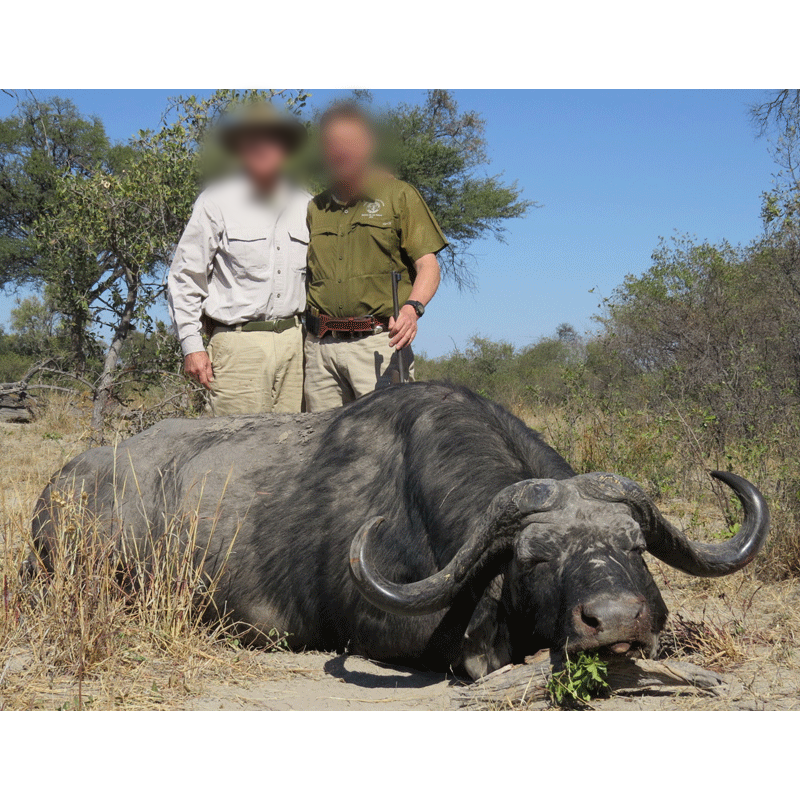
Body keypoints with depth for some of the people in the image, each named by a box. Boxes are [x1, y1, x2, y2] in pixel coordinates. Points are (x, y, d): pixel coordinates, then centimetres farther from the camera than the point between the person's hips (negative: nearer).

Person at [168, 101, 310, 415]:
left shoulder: (305, 206, 13)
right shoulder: (217, 203, 0)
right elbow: (184, 278, 1)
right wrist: (192, 345, -5)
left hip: (294, 341, 4)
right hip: (238, 343, -4)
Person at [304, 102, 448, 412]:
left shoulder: (398, 195, 8)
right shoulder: (315, 207, 20)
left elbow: (427, 264, 1)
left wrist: (412, 307, -20)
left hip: (380, 343, -4)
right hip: (320, 345, 4)